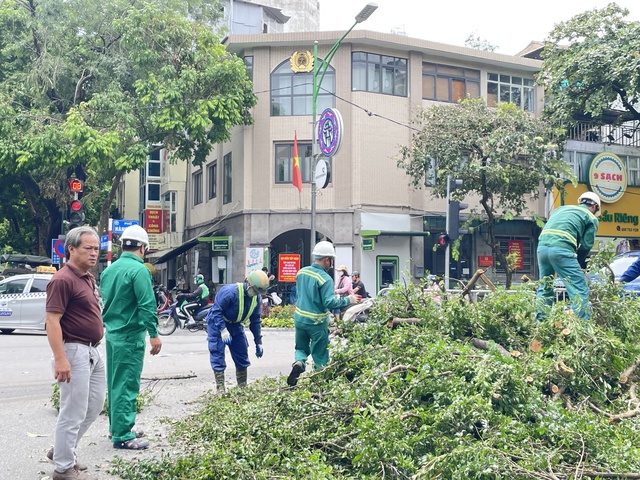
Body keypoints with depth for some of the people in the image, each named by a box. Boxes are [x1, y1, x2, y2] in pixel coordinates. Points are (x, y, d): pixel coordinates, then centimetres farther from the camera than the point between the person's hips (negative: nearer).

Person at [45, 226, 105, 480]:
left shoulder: (88, 278, 13)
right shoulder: (63, 280, -17)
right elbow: (52, 320, -21)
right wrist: (60, 358, -26)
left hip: (93, 351, 10)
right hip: (74, 351, -10)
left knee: (95, 404, 18)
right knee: (73, 412, -2)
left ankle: (61, 450, 31)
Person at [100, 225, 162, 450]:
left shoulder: (109, 269, 10)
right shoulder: (139, 270, -15)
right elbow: (147, 305, -19)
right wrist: (154, 334, -16)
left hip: (112, 333, 9)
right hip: (130, 336, -9)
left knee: (115, 383, 17)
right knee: (127, 386, -4)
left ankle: (117, 428, 27)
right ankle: (122, 436, 0)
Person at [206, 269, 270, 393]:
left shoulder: (256, 297, -9)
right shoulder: (230, 292, -31)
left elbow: (255, 320, 2)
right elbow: (216, 311, -26)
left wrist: (258, 342, 3)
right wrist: (223, 330, -34)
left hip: (235, 325, 6)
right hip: (217, 323, -6)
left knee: (242, 355, 6)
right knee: (217, 354, -11)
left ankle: (243, 387, 17)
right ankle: (220, 388, -7)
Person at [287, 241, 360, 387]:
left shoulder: (301, 272, 2)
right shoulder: (325, 279, -19)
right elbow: (329, 303, -23)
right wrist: (348, 300, -11)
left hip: (299, 319, 5)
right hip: (317, 323, -5)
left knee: (301, 348, 21)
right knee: (320, 356, 11)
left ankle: (298, 363, -7)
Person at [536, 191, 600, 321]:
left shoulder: (561, 208, 31)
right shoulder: (591, 218, 15)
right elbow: (586, 246, 6)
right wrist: (577, 265, 18)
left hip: (542, 246, 6)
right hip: (561, 249, -6)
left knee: (545, 288, 22)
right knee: (580, 290, -1)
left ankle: (541, 321, 21)